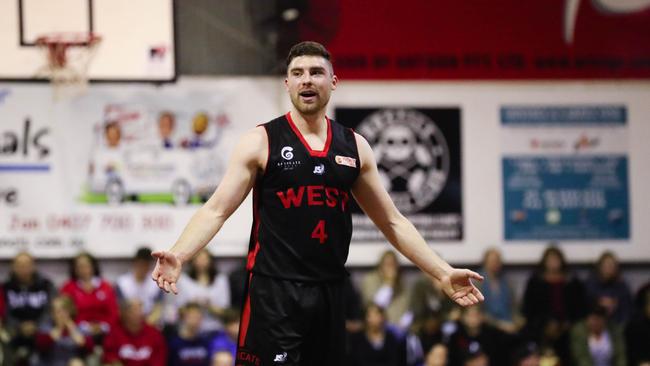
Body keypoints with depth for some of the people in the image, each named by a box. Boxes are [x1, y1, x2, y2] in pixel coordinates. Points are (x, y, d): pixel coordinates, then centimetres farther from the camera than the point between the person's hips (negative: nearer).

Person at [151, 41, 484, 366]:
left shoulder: (354, 147, 10)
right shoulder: (261, 142, -1)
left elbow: (392, 221, 16)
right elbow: (216, 210, -7)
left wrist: (443, 273, 10)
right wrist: (178, 256, -24)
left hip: (330, 293, 4)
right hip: (274, 292, -4)